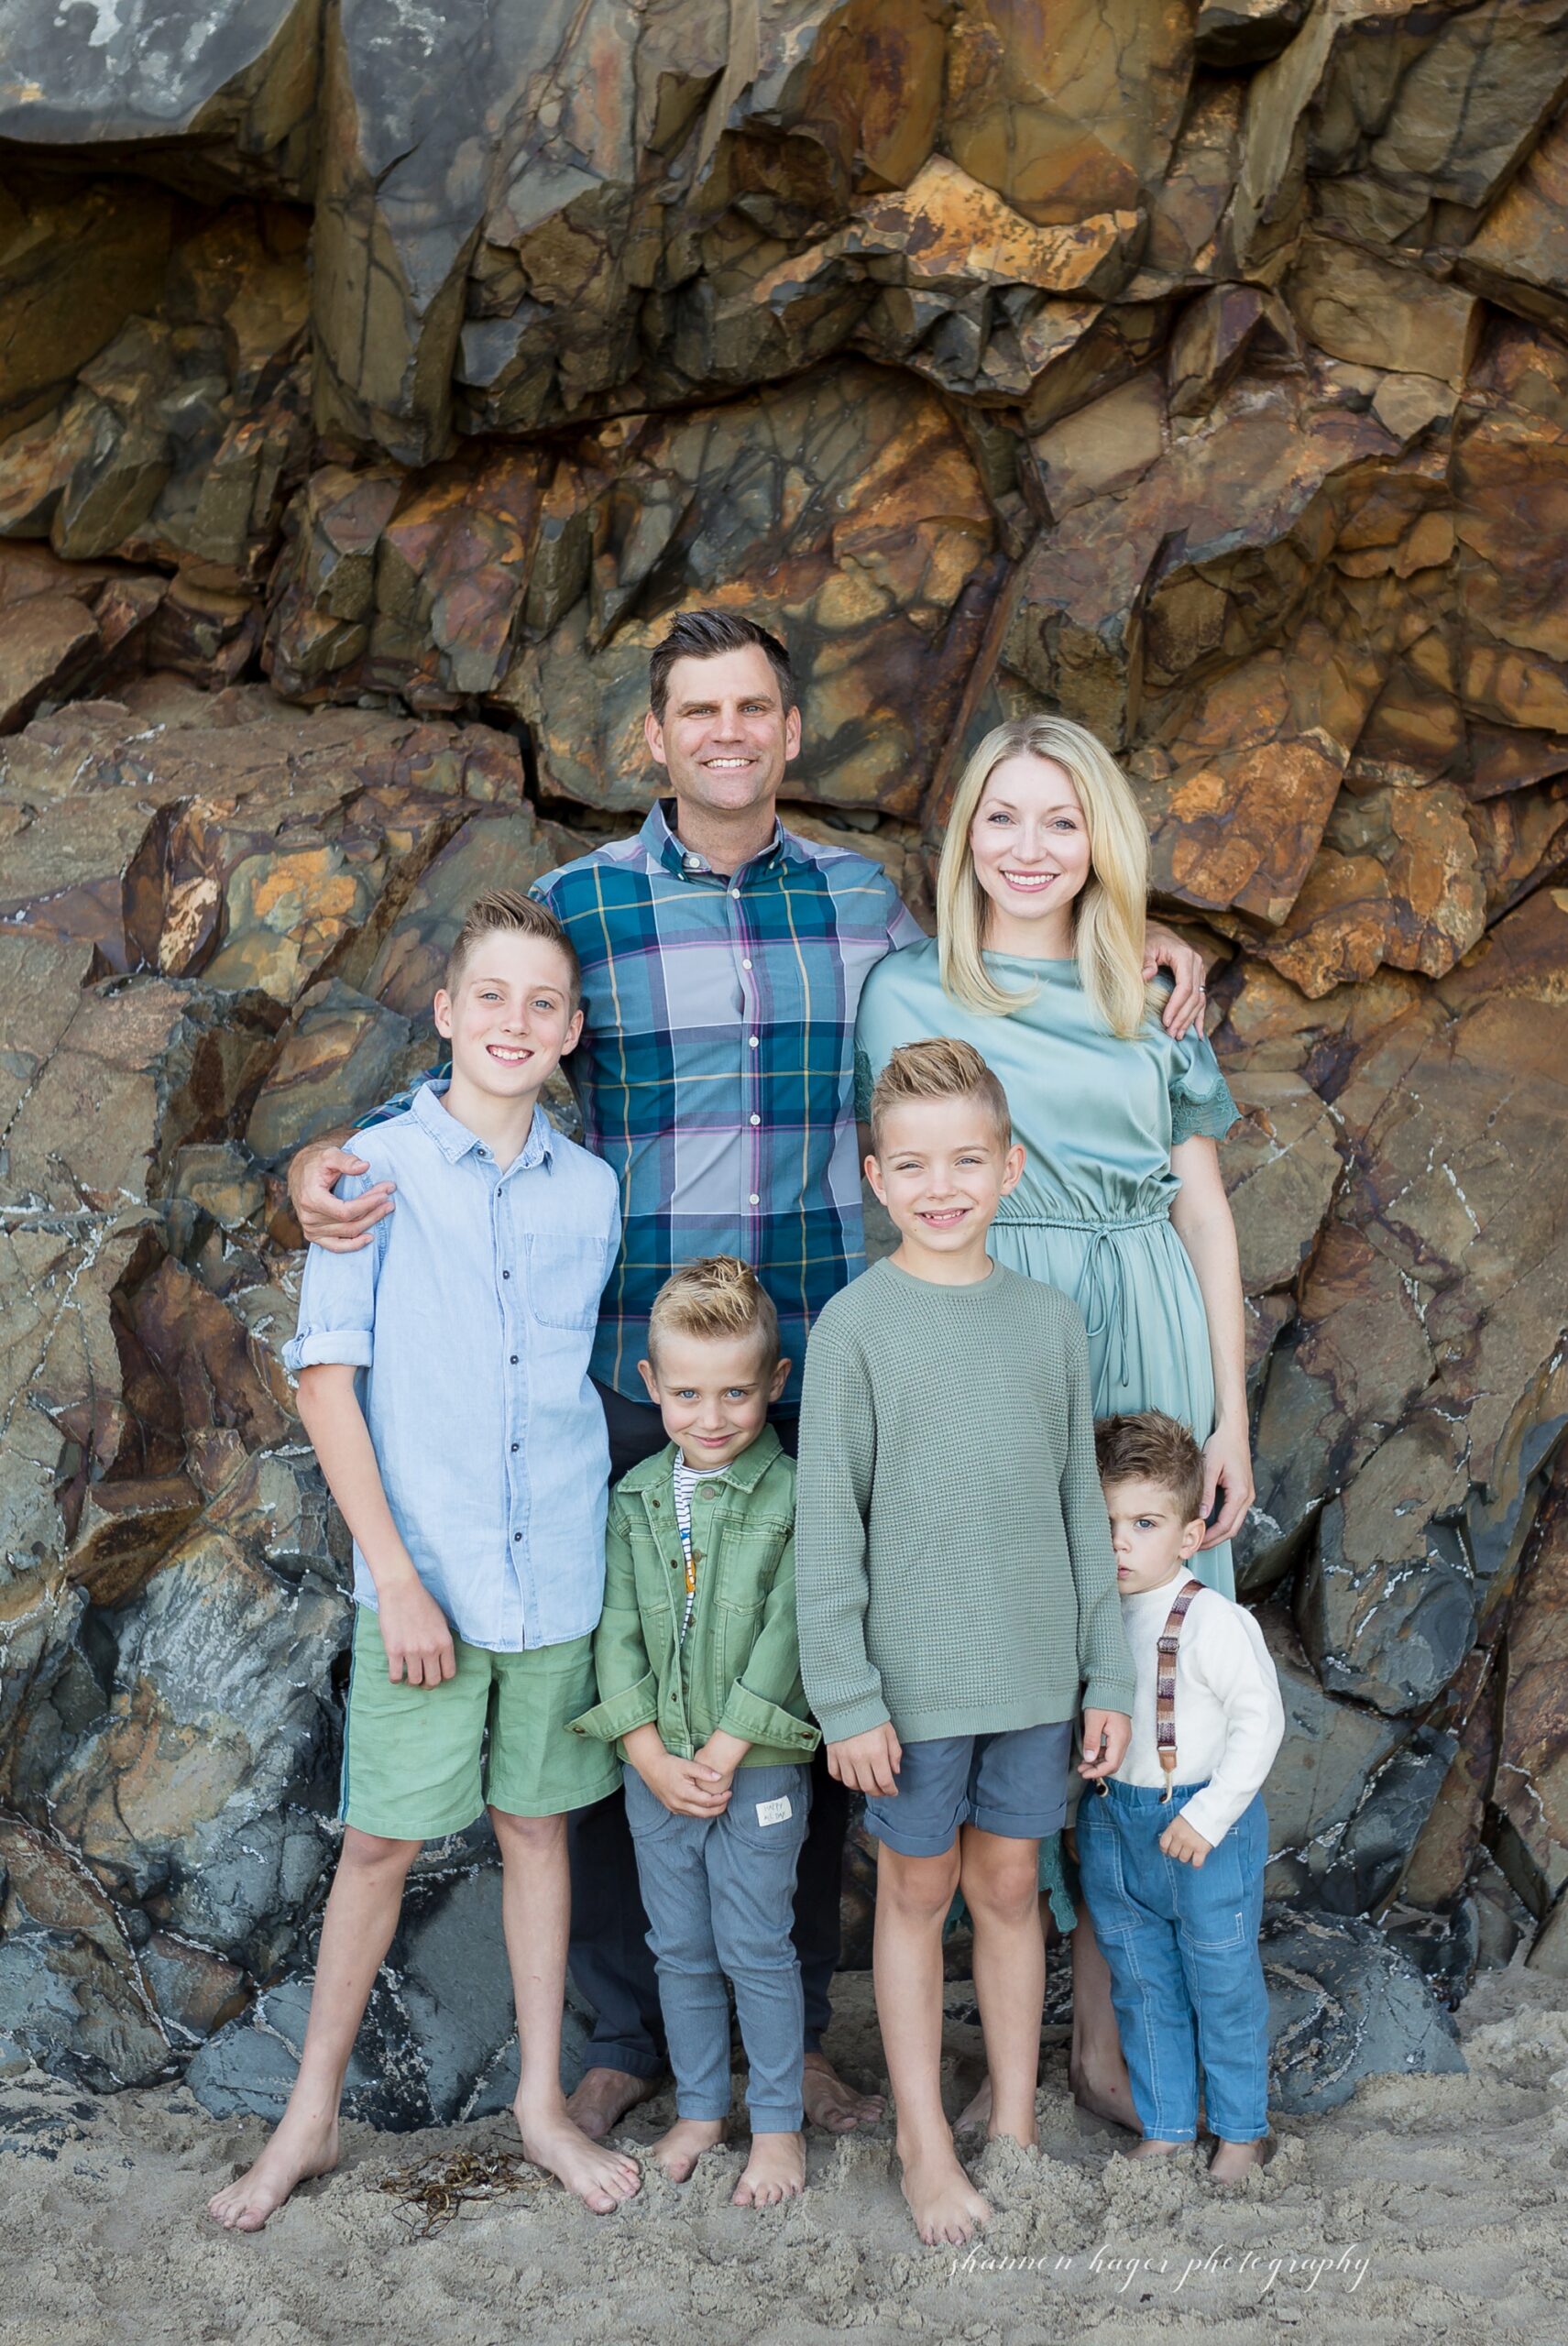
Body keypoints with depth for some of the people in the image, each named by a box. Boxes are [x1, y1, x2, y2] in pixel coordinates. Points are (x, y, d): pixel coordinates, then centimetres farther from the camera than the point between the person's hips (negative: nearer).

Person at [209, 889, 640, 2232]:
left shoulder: (593, 1191, 3)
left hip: (560, 1575, 3)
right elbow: (326, 1376, -8)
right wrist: (396, 1572, -12)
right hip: (424, 1576, -3)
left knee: (537, 1824, 15)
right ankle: (314, 2112, 26)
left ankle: (542, 2102, 30)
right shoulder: (379, 1168, -6)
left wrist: (601, 1536, 6)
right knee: (381, 1841, 7)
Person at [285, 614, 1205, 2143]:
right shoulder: (574, 903, 1)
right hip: (632, 1372, -2)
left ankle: (796, 2029, 27)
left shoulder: (858, 897, 8)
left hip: (817, 1376, 2)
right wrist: (330, 1162, -16)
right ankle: (627, 2032, 25)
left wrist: (1132, 951, 11)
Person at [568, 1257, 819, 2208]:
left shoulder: (795, 1495, -12)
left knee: (756, 1949, 5)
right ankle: (700, 2106, 33)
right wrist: (651, 1755, -9)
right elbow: (618, 1628, 0)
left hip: (759, 1764, -4)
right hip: (657, 1763, 4)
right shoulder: (637, 1494, 2)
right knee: (680, 1949, 16)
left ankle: (779, 2123, 23)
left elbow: (788, 1635, -15)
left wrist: (725, 1751, -15)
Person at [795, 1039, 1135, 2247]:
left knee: (1010, 1887, 14)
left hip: (1035, 1671, 3)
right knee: (918, 1894, 10)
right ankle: (927, 2146, 25)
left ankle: (1016, 2129, 30)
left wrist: (1108, 1673, 6)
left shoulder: (1052, 1318, 2)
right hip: (913, 1674, -3)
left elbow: (1083, 1504, 7)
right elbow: (827, 1525, -8)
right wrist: (846, 1697, -10)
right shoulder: (857, 1324, -8)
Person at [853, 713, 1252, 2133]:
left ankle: (1107, 2030, 17)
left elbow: (1204, 1211, 10)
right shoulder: (910, 992, 4)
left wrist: (1232, 1415, 4)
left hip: (1151, 1349, 3)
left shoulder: (1154, 999, 11)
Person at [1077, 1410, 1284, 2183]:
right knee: (1142, 1989, 15)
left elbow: (1259, 1721, -16)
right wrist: (1087, 1806, 8)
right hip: (1113, 1824, 5)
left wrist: (1208, 1815, -17)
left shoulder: (1213, 1621, -18)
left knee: (1223, 1986, 9)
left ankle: (1241, 2129, 27)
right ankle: (1165, 2129, 29)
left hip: (1204, 1828, -5)